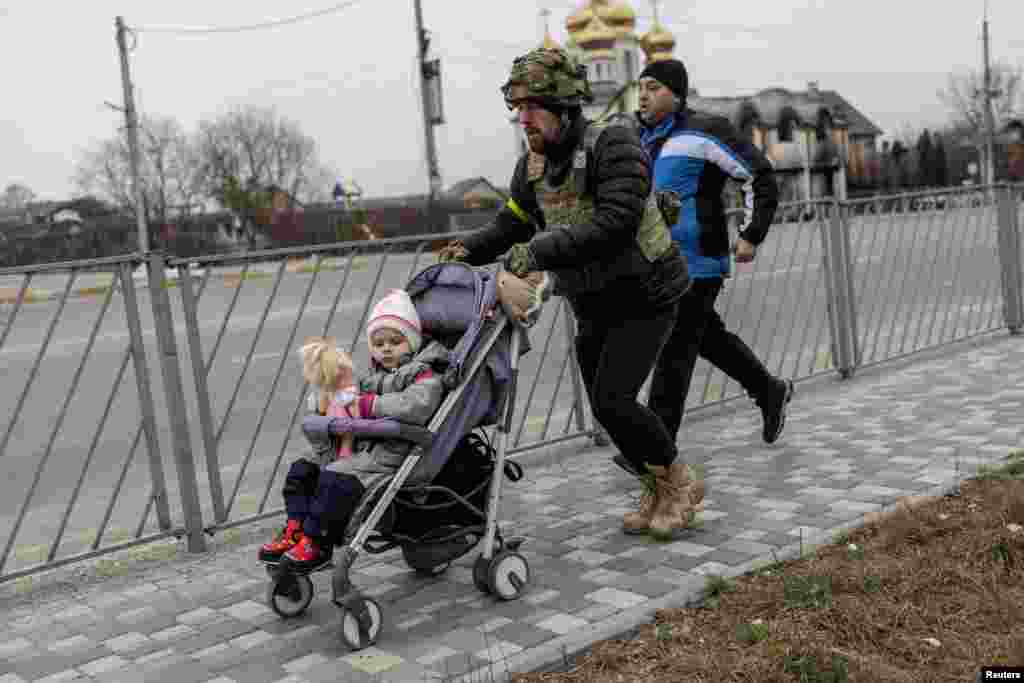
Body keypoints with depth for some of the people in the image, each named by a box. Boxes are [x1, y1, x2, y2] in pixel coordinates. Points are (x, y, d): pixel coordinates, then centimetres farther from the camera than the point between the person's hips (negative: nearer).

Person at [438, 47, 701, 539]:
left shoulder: (612, 143, -21)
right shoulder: (532, 165, 2)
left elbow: (615, 223, -32)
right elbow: (513, 223, 11)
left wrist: (540, 251, -36)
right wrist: (469, 249, -7)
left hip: (643, 295, -7)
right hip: (592, 303, 8)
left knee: (612, 399, -15)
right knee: (604, 406, 9)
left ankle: (680, 482, 9)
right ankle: (657, 489, 30)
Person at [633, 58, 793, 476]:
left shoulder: (703, 133, -11)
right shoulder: (643, 139, 12)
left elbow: (760, 177, -8)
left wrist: (751, 235, -12)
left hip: (697, 263, -8)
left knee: (674, 351, -7)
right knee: (708, 338, 18)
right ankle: (770, 391, 38)